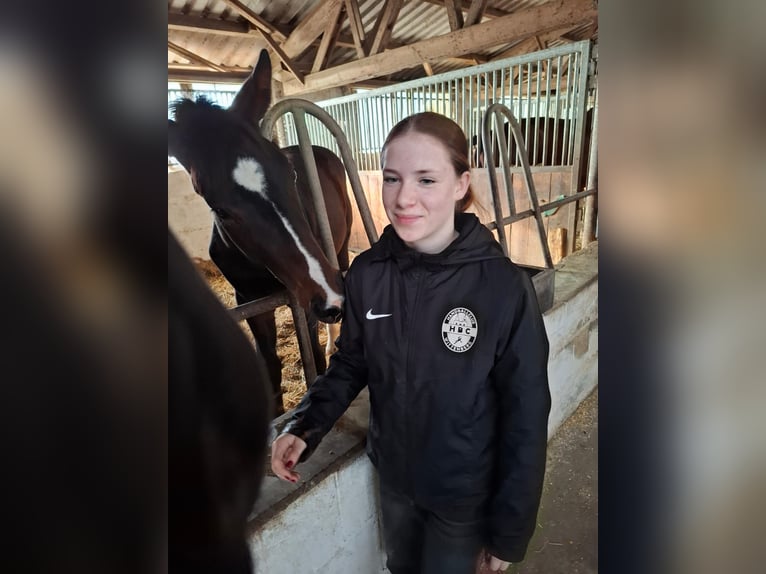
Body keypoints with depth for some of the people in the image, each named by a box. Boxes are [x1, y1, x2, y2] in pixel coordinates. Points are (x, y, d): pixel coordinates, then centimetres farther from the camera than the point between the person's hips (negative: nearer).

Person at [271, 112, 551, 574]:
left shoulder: (505, 288, -25)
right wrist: (306, 426, -13)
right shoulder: (367, 272, -14)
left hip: (465, 492, -3)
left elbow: (525, 418, -16)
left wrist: (510, 532, -9)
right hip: (393, 474, 4)